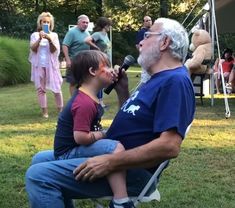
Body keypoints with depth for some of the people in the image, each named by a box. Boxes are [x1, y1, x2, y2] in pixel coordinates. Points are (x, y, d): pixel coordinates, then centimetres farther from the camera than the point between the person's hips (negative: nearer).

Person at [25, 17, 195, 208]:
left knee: (38, 176, -22)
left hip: (132, 170, -11)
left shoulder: (175, 81, -17)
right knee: (41, 160, 18)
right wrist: (122, 91, 8)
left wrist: (110, 163, -26)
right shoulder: (160, 79, 17)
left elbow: (169, 146, -28)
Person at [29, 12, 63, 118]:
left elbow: (54, 50, -6)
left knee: (56, 88, -2)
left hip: (51, 65, 0)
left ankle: (60, 109, 7)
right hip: (39, 65, 1)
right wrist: (39, 39, -22)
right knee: (41, 89, 1)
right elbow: (33, 49, -6)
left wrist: (49, 40, -24)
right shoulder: (35, 35, 5)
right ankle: (44, 111, 5)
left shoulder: (54, 35, 5)